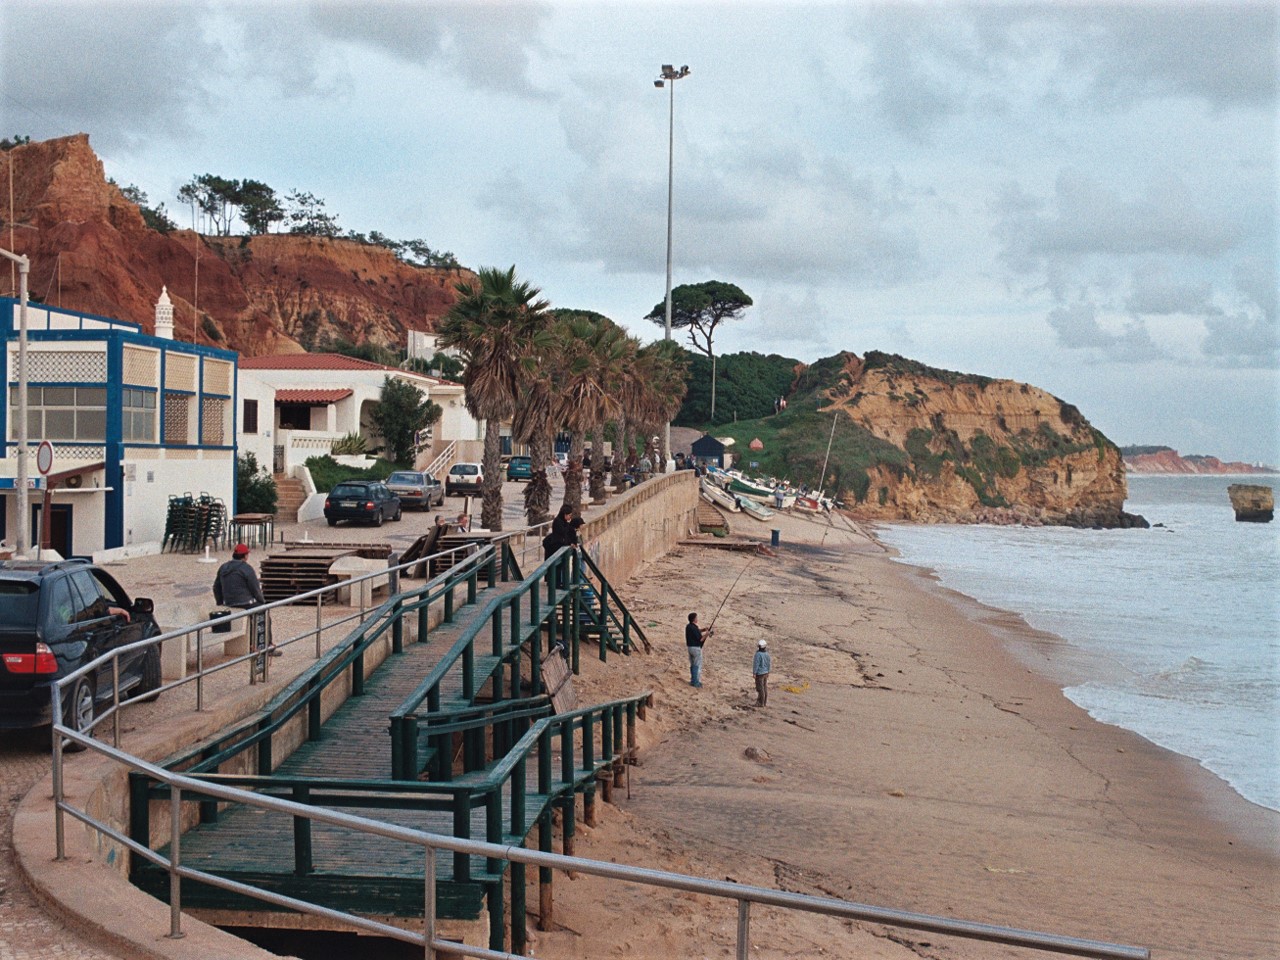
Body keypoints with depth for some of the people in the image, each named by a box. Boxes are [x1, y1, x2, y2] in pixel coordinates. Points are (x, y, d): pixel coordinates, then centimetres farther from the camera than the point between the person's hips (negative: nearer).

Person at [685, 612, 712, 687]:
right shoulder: (694, 628, -22)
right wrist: (706, 634, -5)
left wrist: (704, 629, 9)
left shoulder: (688, 626, 5)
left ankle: (693, 681, 23)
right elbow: (700, 639, -19)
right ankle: (696, 682, 2)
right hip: (696, 648, -9)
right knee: (697, 665, 0)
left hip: (690, 647, 9)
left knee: (692, 665, 17)